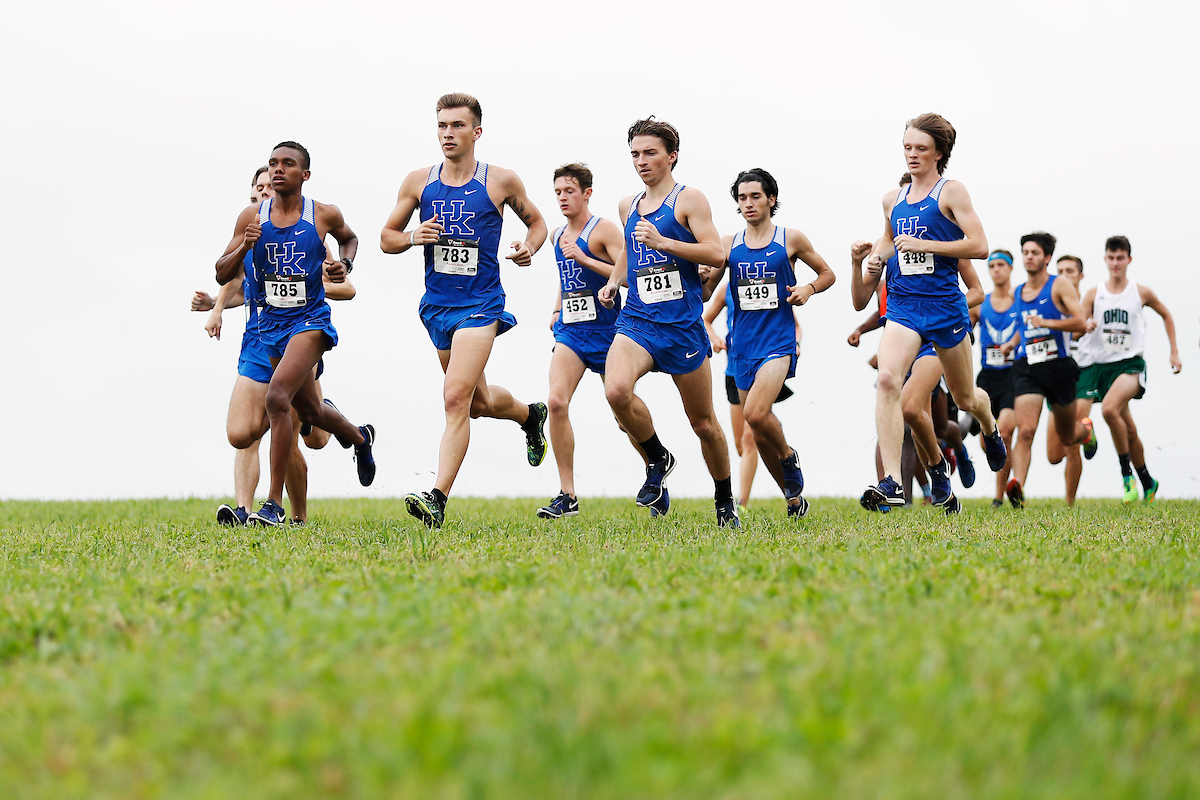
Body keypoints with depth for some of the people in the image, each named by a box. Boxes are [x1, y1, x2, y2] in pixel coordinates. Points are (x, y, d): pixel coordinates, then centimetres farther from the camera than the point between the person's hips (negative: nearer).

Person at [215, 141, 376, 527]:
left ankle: (274, 503, -20)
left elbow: (349, 238, 20)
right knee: (309, 411, 19)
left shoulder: (325, 215, -4)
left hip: (310, 319, -5)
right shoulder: (252, 217, 0)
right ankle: (360, 437, 53)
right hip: (272, 322, 5)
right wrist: (245, 247, -18)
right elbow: (222, 275, 0)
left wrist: (345, 263, -1)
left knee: (277, 398, -25)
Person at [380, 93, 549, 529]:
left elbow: (536, 221, 14)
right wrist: (412, 237, -11)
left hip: (481, 304, -5)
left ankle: (438, 498, -22)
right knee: (479, 402, 19)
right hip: (437, 305, 5)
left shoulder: (501, 181, -2)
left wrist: (529, 247, -8)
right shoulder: (418, 181, 4)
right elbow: (386, 238, 11)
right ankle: (530, 414, 52)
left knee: (456, 398, -20)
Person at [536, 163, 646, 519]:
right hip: (570, 330, 5)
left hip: (605, 328, -5)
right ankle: (567, 496, -13)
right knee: (557, 402, -16)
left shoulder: (604, 229, -7)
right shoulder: (557, 236, 14)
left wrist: (584, 259, -20)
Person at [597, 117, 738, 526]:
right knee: (616, 391, -27)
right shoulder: (628, 206, 15)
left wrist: (663, 242, -21)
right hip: (636, 321, 4)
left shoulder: (689, 199, -2)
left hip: (683, 324, -4)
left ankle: (725, 501, 28)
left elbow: (716, 254, -13)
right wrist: (614, 281, 16)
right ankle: (658, 460, -1)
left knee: (703, 423, 6)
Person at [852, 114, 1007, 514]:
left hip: (945, 304, -3)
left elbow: (979, 245, -13)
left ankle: (990, 428, 53)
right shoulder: (893, 199, 12)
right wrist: (871, 255, 10)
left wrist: (923, 244, -16)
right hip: (902, 304, 3)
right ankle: (891, 483, -29)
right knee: (887, 378, -24)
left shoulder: (951, 192, -4)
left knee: (964, 397, 14)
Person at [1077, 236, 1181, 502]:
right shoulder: (1094, 294, 4)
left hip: (1131, 363, -3)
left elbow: (1166, 315, 18)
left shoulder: (1141, 292, 2)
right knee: (1127, 430, 9)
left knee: (1109, 409, -30)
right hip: (1102, 365, 3)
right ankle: (1148, 483, 27)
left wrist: (1174, 352, 15)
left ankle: (1127, 475, -19)